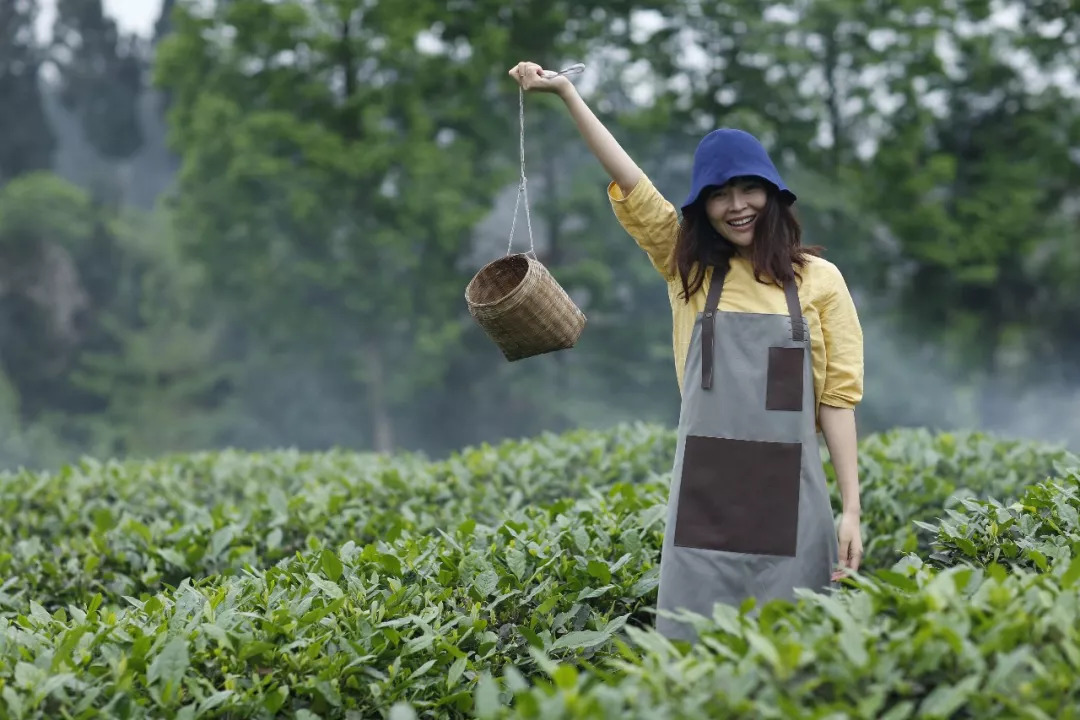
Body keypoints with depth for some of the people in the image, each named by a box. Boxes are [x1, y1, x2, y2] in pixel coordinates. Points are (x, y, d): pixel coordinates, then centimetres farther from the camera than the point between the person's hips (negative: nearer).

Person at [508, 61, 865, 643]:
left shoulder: (818, 280, 3)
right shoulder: (689, 269, 8)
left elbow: (838, 396, 2)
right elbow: (628, 183, 1)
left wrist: (851, 509, -1)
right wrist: (566, 92, -5)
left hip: (788, 496, -1)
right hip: (704, 494, 1)